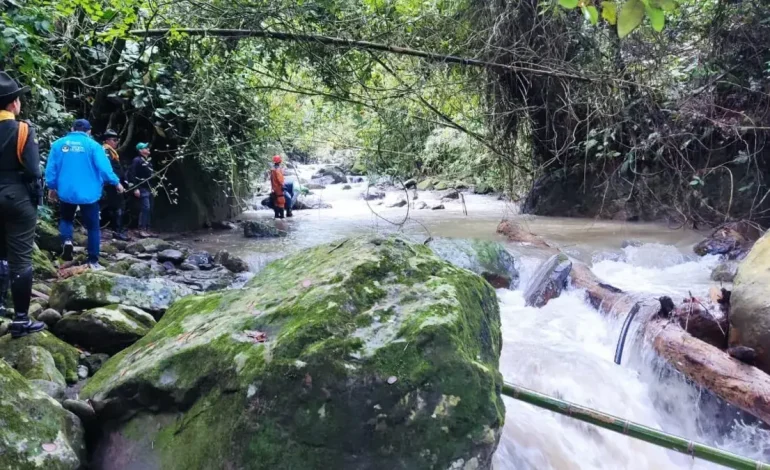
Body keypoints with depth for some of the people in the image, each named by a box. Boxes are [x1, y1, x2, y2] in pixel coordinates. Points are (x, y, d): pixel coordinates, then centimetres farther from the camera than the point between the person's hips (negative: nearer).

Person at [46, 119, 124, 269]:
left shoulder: (58, 144, 2)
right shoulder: (93, 145, -5)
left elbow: (50, 168, 3)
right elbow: (104, 168, -9)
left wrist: (51, 187, 16)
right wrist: (116, 183, 5)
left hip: (66, 192, 2)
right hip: (88, 193, -2)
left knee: (66, 219, 25)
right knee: (93, 226, 8)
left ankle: (67, 240, -3)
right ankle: (93, 261, 8)